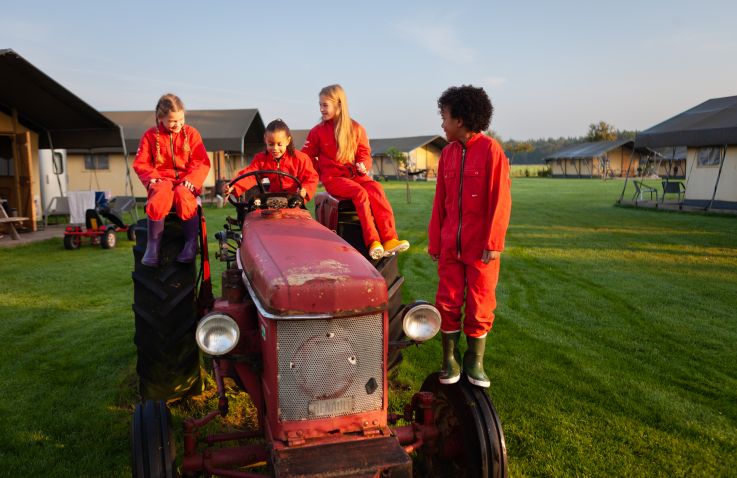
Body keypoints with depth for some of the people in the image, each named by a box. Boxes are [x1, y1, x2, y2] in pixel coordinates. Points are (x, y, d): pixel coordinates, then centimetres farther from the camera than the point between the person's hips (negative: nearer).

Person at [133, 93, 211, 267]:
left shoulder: (191, 133, 9)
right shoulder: (150, 135, 10)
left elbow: (202, 163, 2)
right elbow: (140, 163, 8)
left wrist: (190, 180, -15)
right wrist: (152, 178, -12)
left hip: (185, 181, 0)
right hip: (162, 180, 0)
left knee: (183, 194, -36)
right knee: (161, 194, -36)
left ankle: (192, 242, -24)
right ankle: (153, 245, -29)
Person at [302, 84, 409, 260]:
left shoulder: (356, 129, 10)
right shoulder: (317, 132, 6)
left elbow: (364, 153, 14)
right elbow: (306, 156, 9)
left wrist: (363, 165, -8)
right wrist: (319, 173, -2)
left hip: (355, 174, 3)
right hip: (333, 178, -3)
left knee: (376, 190, -27)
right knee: (360, 193, -31)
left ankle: (389, 239, -34)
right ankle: (372, 242, -36)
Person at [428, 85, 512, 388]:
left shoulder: (490, 150, -8)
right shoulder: (447, 153, 8)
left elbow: (500, 200, -10)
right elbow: (440, 201, 10)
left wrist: (493, 243, -14)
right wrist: (434, 242, 9)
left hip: (481, 247, -4)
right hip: (450, 246, 5)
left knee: (480, 305, 6)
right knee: (448, 303, 5)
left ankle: (474, 362, 21)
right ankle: (449, 360, 19)